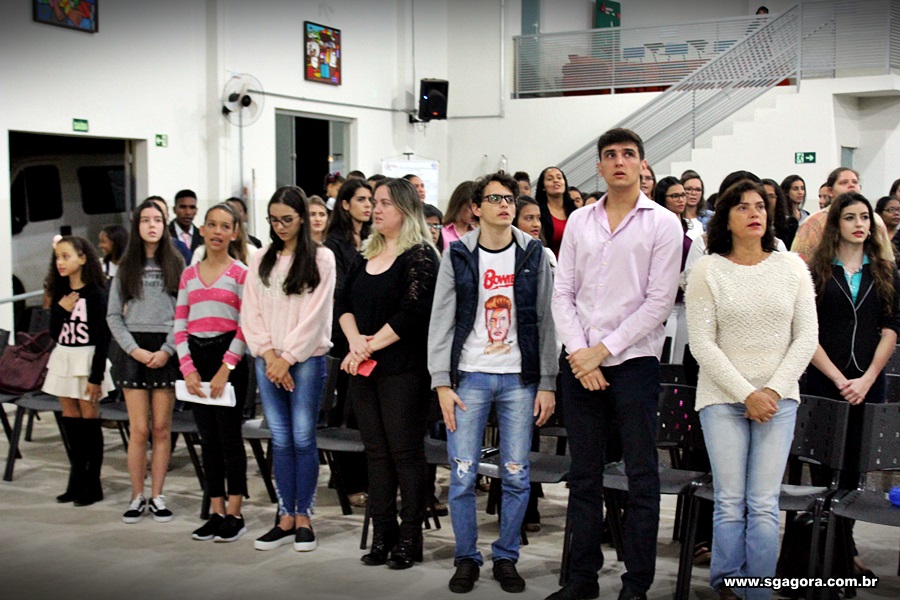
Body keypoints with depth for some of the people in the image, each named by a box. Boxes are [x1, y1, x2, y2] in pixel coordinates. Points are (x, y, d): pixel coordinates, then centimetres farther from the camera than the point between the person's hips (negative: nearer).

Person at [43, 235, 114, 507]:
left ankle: (92, 484, 5)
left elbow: (102, 339, -12)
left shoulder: (96, 294, -11)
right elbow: (54, 333, 8)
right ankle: (76, 480, 18)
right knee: (70, 420, 9)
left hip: (87, 359, -6)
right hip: (63, 359, 6)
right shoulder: (60, 294, 9)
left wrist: (96, 377, -15)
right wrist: (60, 309, -9)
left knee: (89, 420, -2)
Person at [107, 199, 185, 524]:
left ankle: (157, 496, 11)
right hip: (133, 349, 0)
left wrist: (168, 350, -10)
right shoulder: (126, 267, 9)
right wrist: (135, 350, -6)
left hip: (166, 350, 0)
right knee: (139, 429, -2)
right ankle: (137, 497, 9)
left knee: (161, 428, 2)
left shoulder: (176, 265, 6)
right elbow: (113, 316, 6)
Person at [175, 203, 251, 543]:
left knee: (229, 435, -3)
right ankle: (216, 513, 16)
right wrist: (188, 369, -4)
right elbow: (180, 326, 9)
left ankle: (234, 515, 6)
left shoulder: (240, 273, -2)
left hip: (228, 358, -5)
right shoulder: (189, 275, 12)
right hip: (196, 358, 5)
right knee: (208, 438, 8)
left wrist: (226, 369, -14)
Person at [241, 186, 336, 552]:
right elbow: (251, 313, 7)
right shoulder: (260, 260, 11)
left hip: (306, 359, -3)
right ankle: (286, 518, 13)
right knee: (281, 440, 7)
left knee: (303, 439, -1)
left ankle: (303, 517, 9)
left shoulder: (321, 258, -1)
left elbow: (315, 314, -7)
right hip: (267, 361, 4)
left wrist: (288, 358, -10)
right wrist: (269, 355, -5)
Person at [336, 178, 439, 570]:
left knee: (405, 452, -1)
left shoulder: (419, 256, -8)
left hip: (403, 369, -7)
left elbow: (411, 313, -17)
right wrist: (356, 342, -8)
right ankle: (383, 534, 18)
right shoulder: (367, 255, 14)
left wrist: (371, 346, -13)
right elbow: (345, 302, 10)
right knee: (376, 452, 10)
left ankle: (410, 539, 7)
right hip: (363, 369, 7)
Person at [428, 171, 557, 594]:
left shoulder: (533, 254, 4)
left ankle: (506, 558, 19)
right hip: (470, 376, -1)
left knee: (516, 476, 4)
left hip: (519, 379, 1)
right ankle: (467, 558, 16)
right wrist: (442, 384, -5)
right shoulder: (458, 255, 2)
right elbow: (441, 322, 1)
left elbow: (545, 321, 4)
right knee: (462, 475, 0)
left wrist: (547, 383, 0)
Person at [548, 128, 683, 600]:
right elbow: (563, 293, 8)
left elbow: (659, 301, -7)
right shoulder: (579, 221, 10)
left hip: (633, 361, -3)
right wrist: (578, 353, -5)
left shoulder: (662, 224, -1)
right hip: (578, 362, 4)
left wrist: (603, 350, -10)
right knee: (583, 473, 10)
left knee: (641, 475, 2)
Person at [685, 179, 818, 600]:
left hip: (778, 398, 2)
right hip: (723, 398, -1)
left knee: (764, 505, -1)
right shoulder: (707, 270, 0)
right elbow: (702, 343, -5)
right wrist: (747, 394, -10)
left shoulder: (791, 266, 6)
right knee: (730, 504, -2)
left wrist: (773, 390, -6)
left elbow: (806, 336, 5)